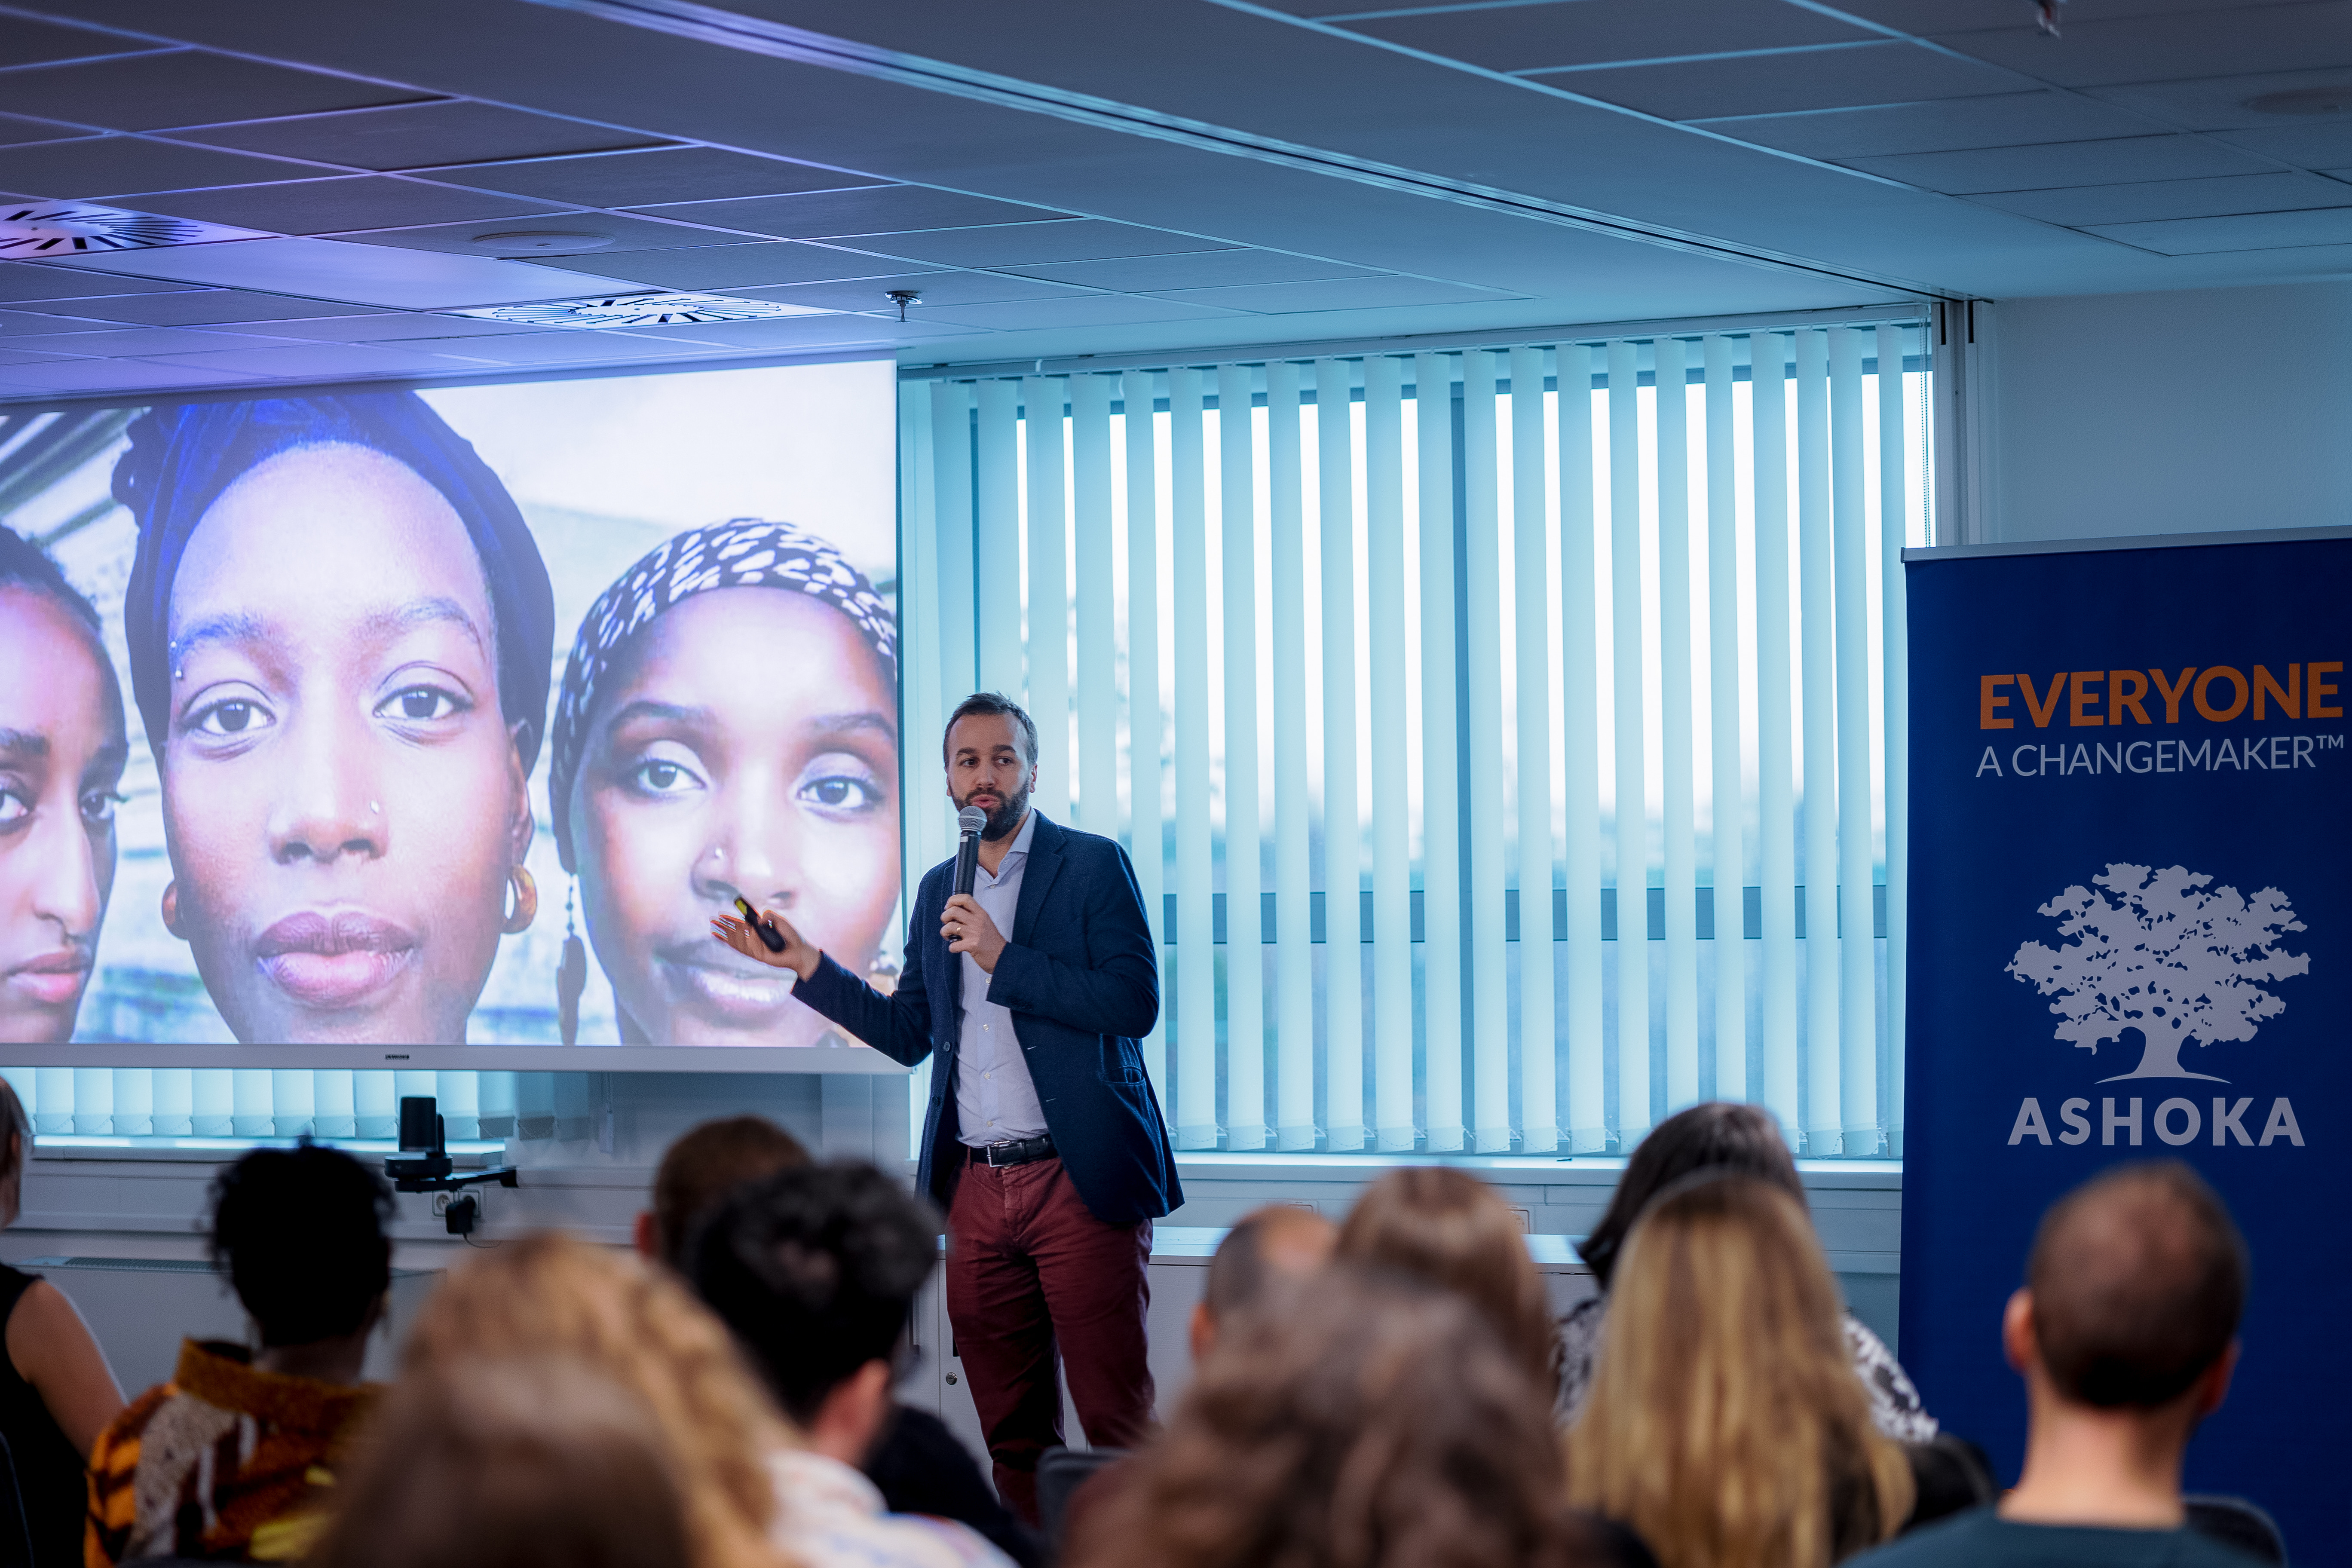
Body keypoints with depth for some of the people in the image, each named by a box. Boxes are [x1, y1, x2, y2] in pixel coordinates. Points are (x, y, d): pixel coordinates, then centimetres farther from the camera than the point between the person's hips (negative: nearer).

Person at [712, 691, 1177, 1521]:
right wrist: (805, 963, 13)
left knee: (1118, 1423, -7)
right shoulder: (938, 890, 18)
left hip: (1076, 1178, -5)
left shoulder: (1094, 866, 0)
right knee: (1011, 1433, 6)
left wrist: (1004, 959, -14)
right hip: (977, 1188, 5)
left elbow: (1136, 1003, -10)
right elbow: (908, 1033, 20)